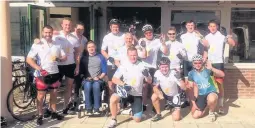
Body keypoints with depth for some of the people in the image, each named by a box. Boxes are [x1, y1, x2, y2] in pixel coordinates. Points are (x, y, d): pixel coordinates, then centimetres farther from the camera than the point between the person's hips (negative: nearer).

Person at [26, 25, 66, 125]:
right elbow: (29, 59, -10)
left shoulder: (57, 44, 8)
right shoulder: (37, 44, -5)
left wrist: (59, 58, -12)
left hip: (54, 73, 4)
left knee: (54, 94, 13)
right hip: (42, 74, -4)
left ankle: (54, 113, 27)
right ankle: (40, 116, 13)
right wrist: (39, 68, -21)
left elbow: (64, 57, 11)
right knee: (41, 95, 2)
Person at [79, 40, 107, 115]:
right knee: (88, 85, -35)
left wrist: (99, 77, -8)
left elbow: (104, 71, 7)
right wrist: (86, 77, -8)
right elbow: (81, 71, 8)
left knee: (96, 85, -36)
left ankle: (96, 108, -32)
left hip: (98, 79, 0)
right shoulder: (83, 58, 14)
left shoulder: (101, 57, 12)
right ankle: (88, 109, -30)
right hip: (87, 79, 1)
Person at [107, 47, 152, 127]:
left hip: (137, 95, 1)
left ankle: (132, 109, 31)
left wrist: (147, 75, -23)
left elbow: (149, 81, 0)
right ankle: (113, 120, -12)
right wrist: (123, 84, -23)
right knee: (113, 98, -33)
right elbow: (114, 79, -6)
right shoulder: (123, 66, -3)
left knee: (137, 119, -4)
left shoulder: (142, 66, -2)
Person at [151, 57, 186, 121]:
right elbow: (155, 87, -14)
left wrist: (178, 79, -50)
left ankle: (175, 109, 24)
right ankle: (158, 114, -3)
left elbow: (184, 88, -32)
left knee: (176, 118, -12)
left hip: (174, 95, -2)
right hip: (164, 93, 3)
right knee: (154, 97, -29)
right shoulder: (157, 73, -21)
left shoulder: (174, 73, -29)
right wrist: (159, 93, -35)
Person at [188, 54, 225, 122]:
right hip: (200, 95, 3)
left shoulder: (207, 69, -12)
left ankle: (212, 112, -5)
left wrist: (211, 68, -37)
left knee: (212, 99, -41)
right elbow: (191, 88, 2)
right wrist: (193, 102, -1)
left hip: (211, 92, -3)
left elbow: (222, 75, -23)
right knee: (195, 115, -9)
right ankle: (204, 106, 24)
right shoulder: (191, 73, -1)